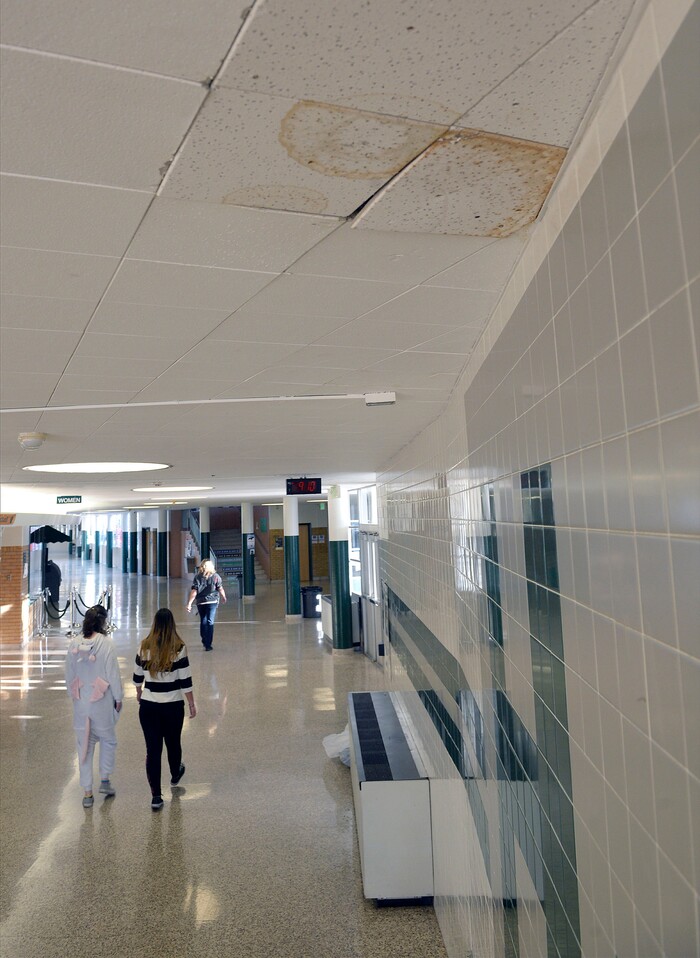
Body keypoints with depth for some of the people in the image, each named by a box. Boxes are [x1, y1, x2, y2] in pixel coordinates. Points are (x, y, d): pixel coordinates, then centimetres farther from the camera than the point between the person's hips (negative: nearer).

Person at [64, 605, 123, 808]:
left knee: (84, 744, 12)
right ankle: (105, 780, 20)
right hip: (102, 701, -3)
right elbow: (113, 673, -10)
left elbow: (69, 674, 5)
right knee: (108, 739, 20)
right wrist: (118, 698, 1)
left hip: (80, 702, 3)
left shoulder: (75, 643, -4)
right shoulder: (105, 643, -15)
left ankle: (87, 792, 18)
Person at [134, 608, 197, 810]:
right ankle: (175, 775, 46)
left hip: (148, 706, 1)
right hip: (173, 706, -1)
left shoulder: (144, 647, -4)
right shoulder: (179, 648, -13)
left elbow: (137, 677, 8)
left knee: (153, 749, 7)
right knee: (173, 743, 21)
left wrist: (139, 694, 27)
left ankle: (156, 796, 8)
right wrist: (192, 704, 1)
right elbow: (185, 681, -10)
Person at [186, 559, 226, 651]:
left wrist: (189, 603, -5)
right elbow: (220, 590, -1)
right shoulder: (216, 577, -4)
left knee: (203, 622, 17)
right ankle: (208, 644, -3)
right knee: (210, 622, 1)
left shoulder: (197, 577, -3)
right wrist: (223, 598, 17)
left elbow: (194, 591, -8)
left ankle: (204, 641, 28)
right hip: (212, 602, -1)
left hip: (200, 602, 2)